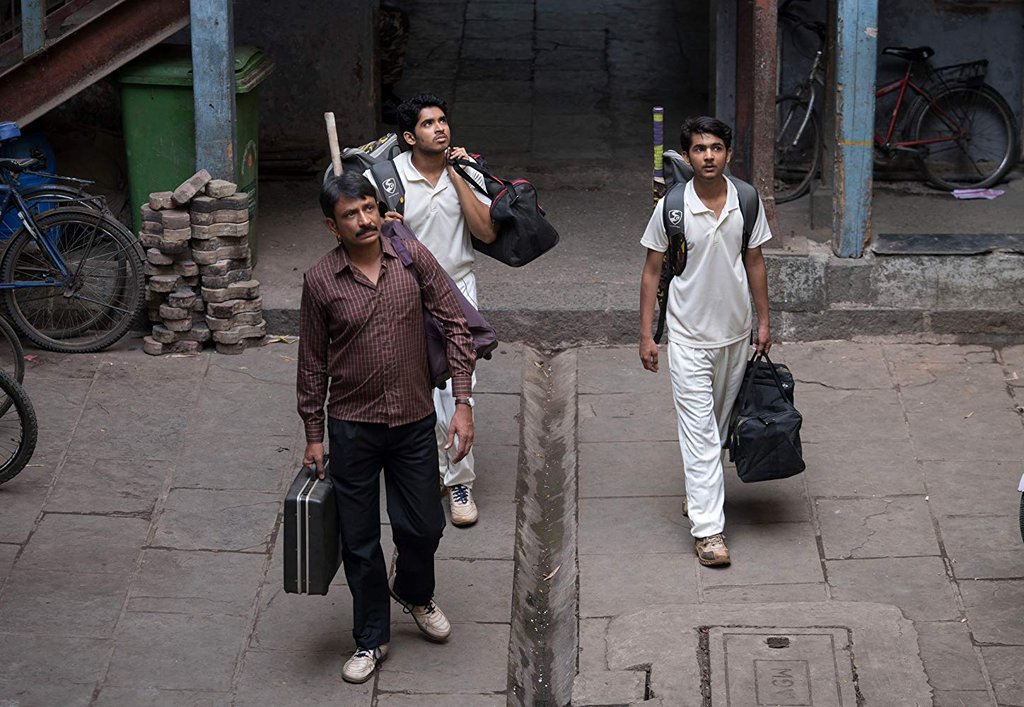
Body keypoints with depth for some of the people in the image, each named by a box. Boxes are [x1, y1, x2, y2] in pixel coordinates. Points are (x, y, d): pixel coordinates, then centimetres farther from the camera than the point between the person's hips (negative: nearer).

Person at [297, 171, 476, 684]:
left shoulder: (413, 259, -7)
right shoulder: (320, 281, -8)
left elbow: (455, 326, -2)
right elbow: (313, 363, 0)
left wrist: (462, 402, -7)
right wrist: (313, 436, 3)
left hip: (414, 422, 1)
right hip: (352, 426, -1)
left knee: (424, 526, 11)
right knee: (360, 540, 8)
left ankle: (414, 593, 44)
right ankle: (371, 639, 25)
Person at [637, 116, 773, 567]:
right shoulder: (671, 207, -12)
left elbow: (754, 262, 8)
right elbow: (652, 271, -4)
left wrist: (763, 320, 10)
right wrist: (646, 334, -5)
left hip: (735, 333, 4)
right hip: (689, 336, -4)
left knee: (718, 425, 17)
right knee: (699, 430, -6)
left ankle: (698, 493, 37)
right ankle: (707, 527, -6)